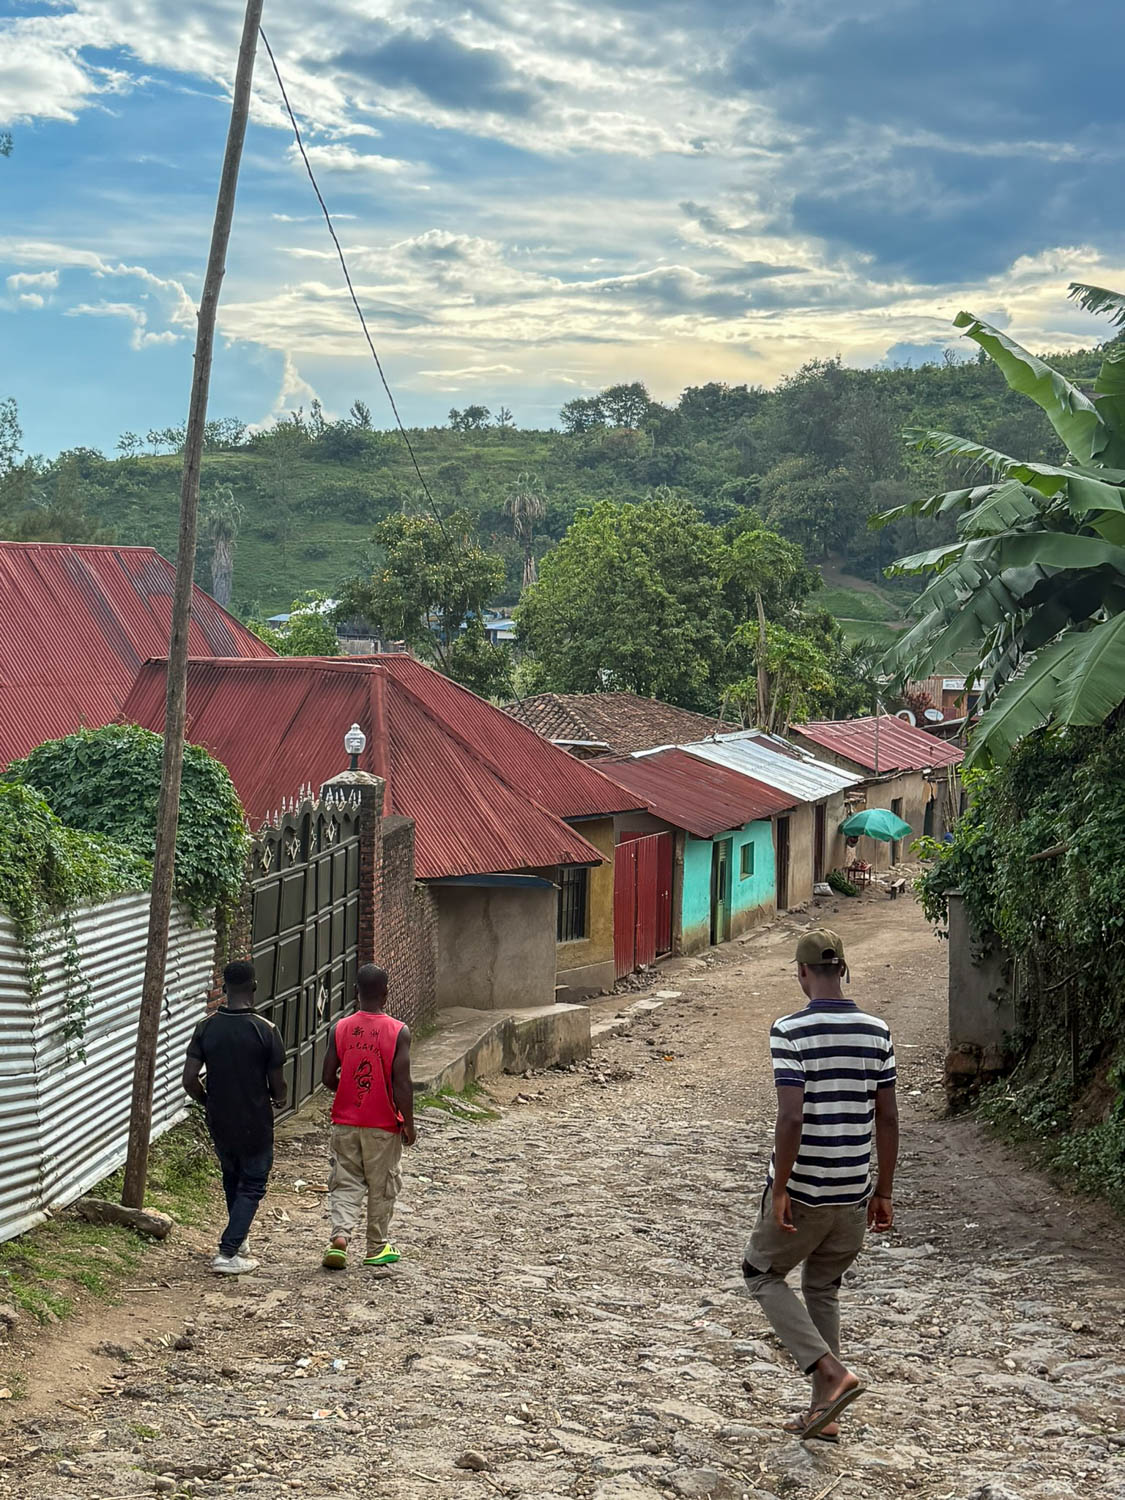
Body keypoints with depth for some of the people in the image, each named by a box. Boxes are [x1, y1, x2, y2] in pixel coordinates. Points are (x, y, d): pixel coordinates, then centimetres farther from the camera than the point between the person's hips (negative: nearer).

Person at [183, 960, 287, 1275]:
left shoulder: (206, 1027, -7)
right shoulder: (265, 1030, -17)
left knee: (232, 1178, 25)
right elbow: (277, 1086, -11)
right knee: (252, 1186, 10)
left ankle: (238, 1241, 35)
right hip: (255, 1123, -4)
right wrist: (280, 1099, 13)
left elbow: (190, 1079, -10)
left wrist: (209, 1101, 10)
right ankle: (228, 1254, 1)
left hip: (219, 1121, 4)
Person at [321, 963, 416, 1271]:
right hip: (384, 1125, -2)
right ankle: (378, 1247, 23)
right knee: (382, 1185, 12)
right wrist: (409, 1124, -5)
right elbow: (402, 1084, -14)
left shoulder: (340, 1029, -4)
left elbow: (329, 1078, -1)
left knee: (345, 1182, 9)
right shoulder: (398, 1032, -13)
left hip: (345, 1121, 2)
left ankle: (340, 1235, -13)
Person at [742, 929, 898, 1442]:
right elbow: (887, 1118, 3)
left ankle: (833, 1373, 0)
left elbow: (791, 1116, -22)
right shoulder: (877, 1032, 0)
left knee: (762, 1273, 16)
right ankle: (823, 1412, 21)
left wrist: (779, 1189, -13)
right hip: (854, 1193, 5)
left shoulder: (790, 1031, -15)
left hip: (802, 1190, -5)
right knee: (823, 1289, 21)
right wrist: (882, 1193, 11)